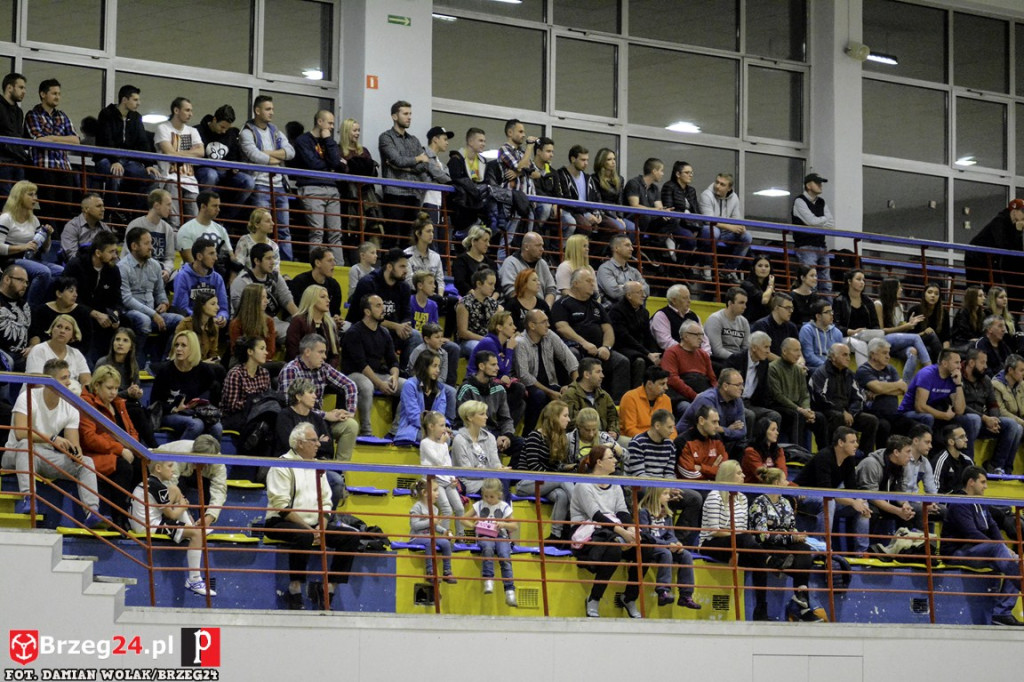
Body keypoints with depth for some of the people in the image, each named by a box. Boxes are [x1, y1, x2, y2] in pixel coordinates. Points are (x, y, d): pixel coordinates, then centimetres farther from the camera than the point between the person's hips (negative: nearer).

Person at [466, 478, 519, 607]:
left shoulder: (504, 507, 8)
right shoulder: (479, 505, 10)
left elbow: (515, 526, 9)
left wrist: (504, 524, -11)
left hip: (501, 536, 0)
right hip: (484, 536, 0)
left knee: (505, 557, -27)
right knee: (488, 548, -37)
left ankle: (509, 590, -31)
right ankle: (488, 580, -39)